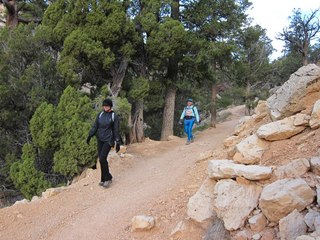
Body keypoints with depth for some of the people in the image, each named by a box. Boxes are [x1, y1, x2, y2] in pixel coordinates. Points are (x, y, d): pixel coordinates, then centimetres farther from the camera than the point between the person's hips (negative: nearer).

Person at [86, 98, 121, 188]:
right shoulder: (100, 115, 7)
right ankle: (104, 179, 20)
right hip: (100, 139, 5)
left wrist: (118, 143, -7)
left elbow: (116, 130, -5)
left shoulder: (114, 116, -5)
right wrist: (90, 135, 0)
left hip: (108, 140, -5)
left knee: (102, 159, -15)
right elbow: (95, 126, 10)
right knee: (101, 159, 7)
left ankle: (107, 178, 3)